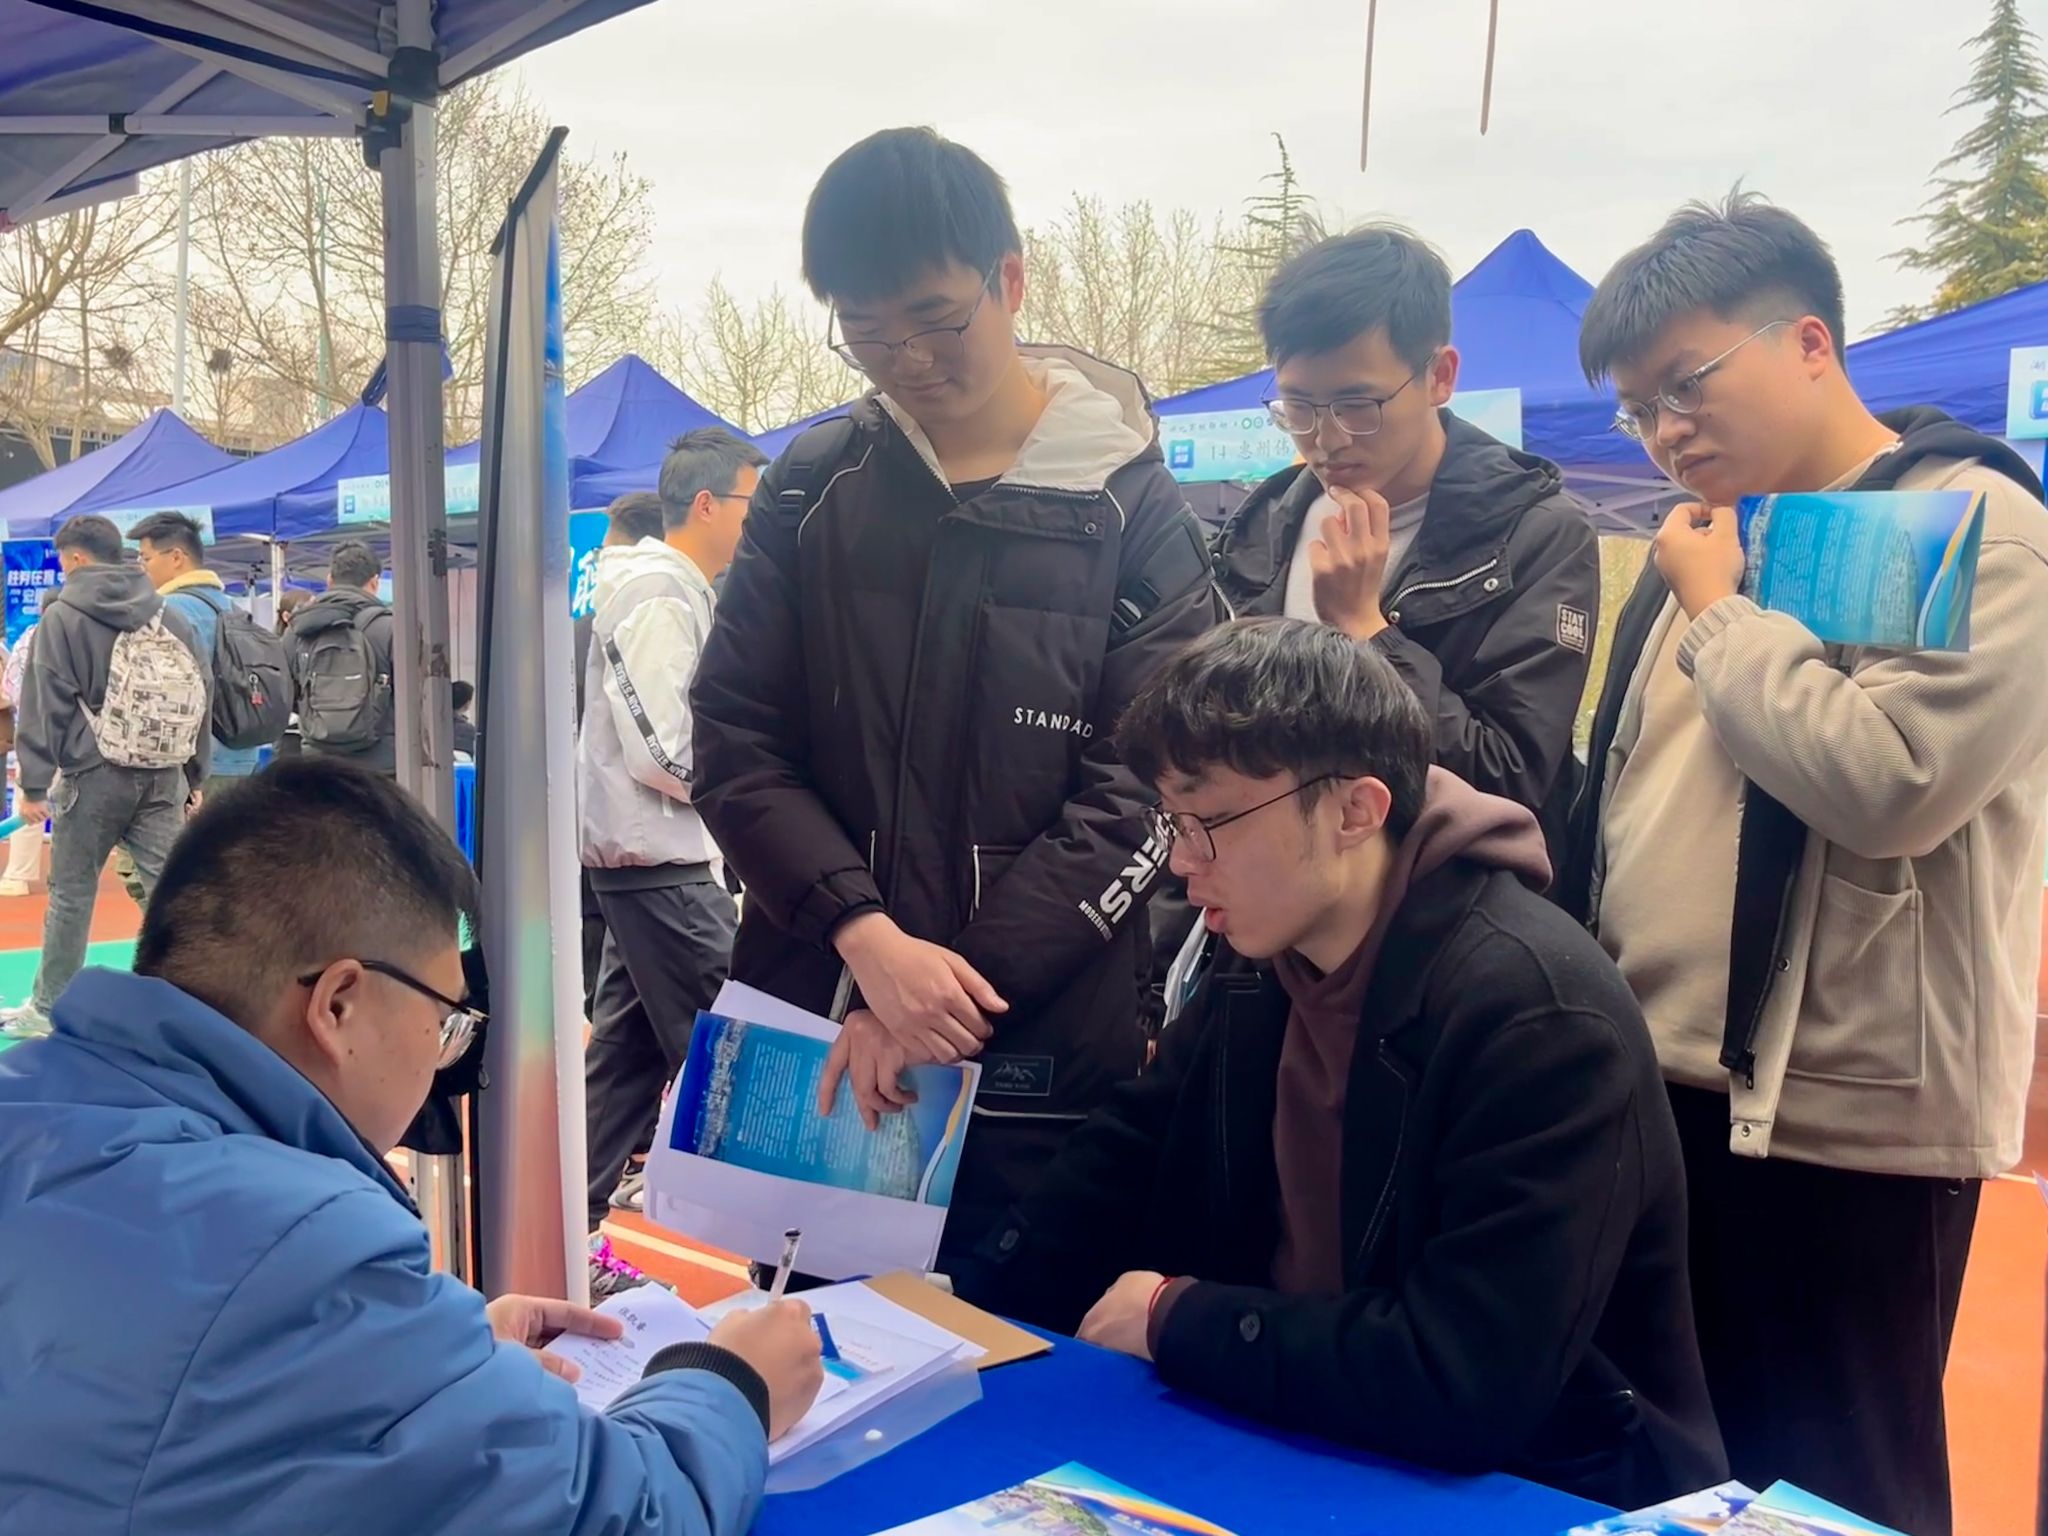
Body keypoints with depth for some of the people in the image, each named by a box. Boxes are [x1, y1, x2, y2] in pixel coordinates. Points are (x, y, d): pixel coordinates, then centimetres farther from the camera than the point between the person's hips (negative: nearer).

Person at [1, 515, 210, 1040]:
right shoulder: (172, 617, 9)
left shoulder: (61, 617, -3)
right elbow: (201, 695, 11)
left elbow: (44, 704, -6)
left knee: (71, 894, 9)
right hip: (164, 775, 4)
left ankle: (47, 1008, 22)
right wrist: (195, 775, 15)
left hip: (94, 774, -3)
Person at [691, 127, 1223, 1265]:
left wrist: (953, 996, -15)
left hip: (1040, 1069, -2)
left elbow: (1143, 789, -9)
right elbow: (734, 743, 0)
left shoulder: (1130, 506, -3)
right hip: (811, 1043, 3)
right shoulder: (809, 490, 5)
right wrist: (867, 937, -15)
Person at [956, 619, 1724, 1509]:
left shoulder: (1538, 1016, -26)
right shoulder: (1259, 961, -3)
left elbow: (1467, 1383, -29)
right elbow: (1126, 1165, 8)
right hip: (1292, 1443, 7)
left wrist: (1180, 1320, -18)